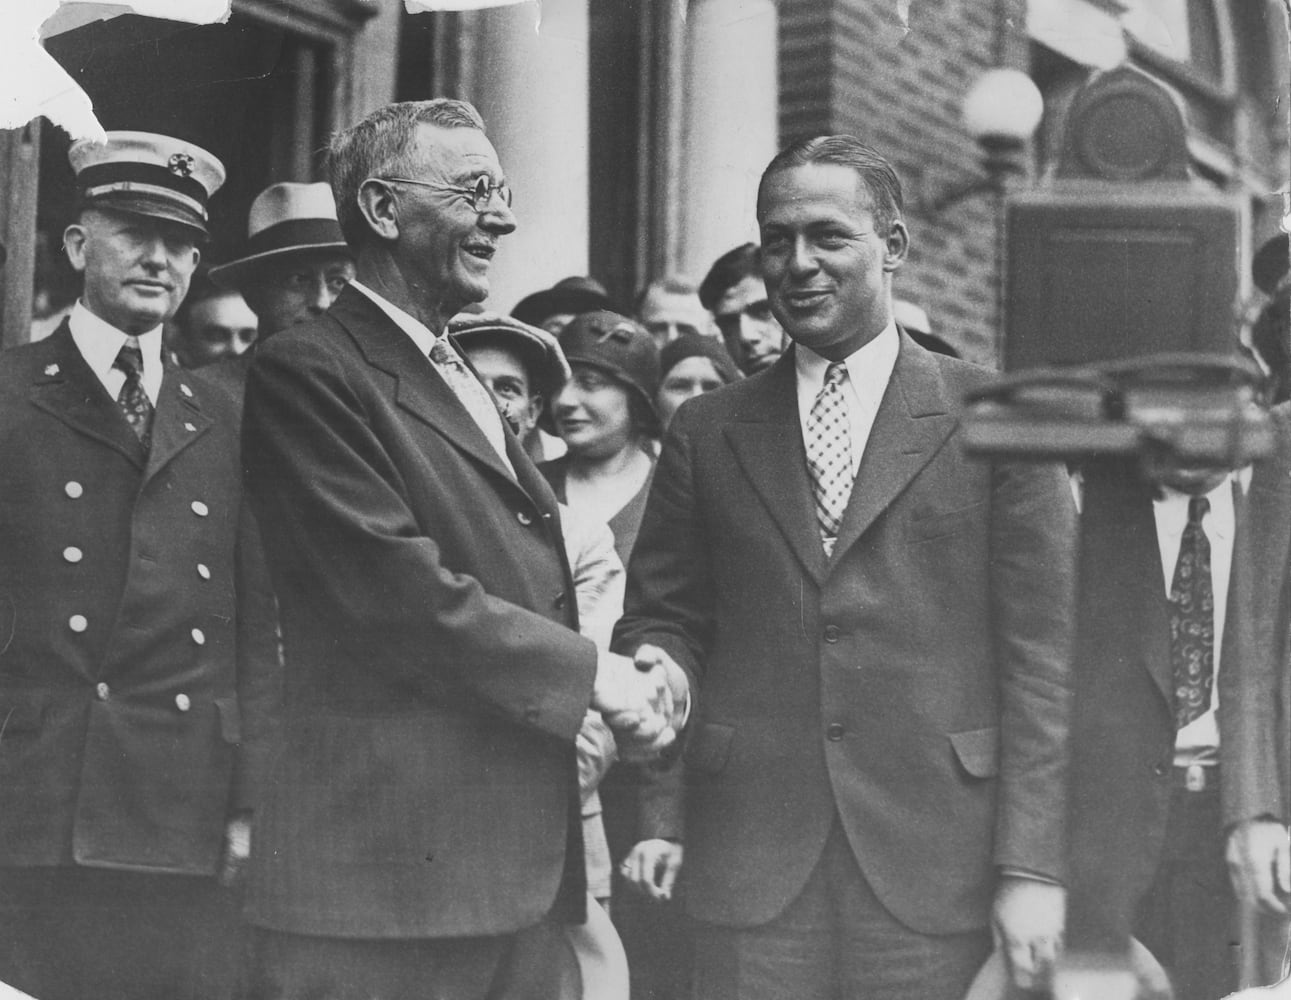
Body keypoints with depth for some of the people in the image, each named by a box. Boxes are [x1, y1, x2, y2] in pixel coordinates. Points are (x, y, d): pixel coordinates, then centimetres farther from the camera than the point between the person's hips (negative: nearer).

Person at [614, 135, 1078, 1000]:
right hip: (751, 863, 2)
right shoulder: (706, 433, 10)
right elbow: (662, 617, 14)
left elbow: (1042, 651, -1)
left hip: (937, 868, -2)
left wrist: (1032, 866, -7)